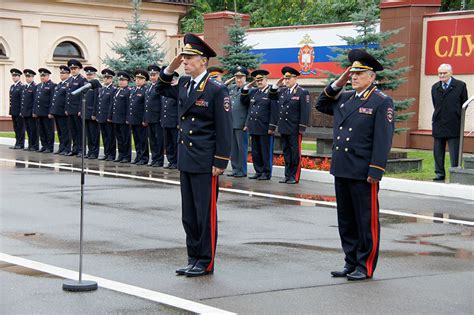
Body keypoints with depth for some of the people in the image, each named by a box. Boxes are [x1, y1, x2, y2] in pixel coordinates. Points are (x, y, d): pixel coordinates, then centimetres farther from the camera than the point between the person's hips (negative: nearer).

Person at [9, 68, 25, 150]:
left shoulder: (22, 87, -10)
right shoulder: (12, 87, 16)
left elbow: (23, 100, -14)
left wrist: (21, 111, -17)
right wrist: (11, 111, 14)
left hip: (19, 111, -8)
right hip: (13, 111, 8)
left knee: (20, 128, -3)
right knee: (16, 128, 10)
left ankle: (20, 144, 1)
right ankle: (17, 143, 15)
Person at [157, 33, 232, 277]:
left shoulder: (217, 90, -11)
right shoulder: (184, 84, 9)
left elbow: (224, 129, -12)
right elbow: (162, 89, 29)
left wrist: (220, 162, -14)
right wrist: (169, 69, 11)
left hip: (205, 163, -7)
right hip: (186, 160, 8)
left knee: (205, 213, 0)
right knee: (189, 214, 12)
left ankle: (205, 262, 9)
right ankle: (193, 259, 22)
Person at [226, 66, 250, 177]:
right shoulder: (231, 88, 11)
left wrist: (247, 124, -13)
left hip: (241, 125, -6)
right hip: (230, 123, 6)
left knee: (242, 148, 1)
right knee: (233, 148, 11)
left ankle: (242, 171, 8)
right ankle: (235, 169, 20)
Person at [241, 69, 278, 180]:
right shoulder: (253, 92, 16)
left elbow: (275, 111, -10)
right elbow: (243, 102, 22)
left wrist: (272, 127, -14)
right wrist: (246, 88, 11)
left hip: (265, 128, -7)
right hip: (254, 127, 7)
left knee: (266, 152, 0)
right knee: (255, 152, 11)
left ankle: (267, 173, 6)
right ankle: (258, 171, 19)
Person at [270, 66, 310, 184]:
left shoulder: (302, 92, -7)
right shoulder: (282, 91, 11)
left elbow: (305, 112, -10)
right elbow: (272, 96, 25)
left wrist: (302, 128, -14)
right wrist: (276, 85, 7)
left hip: (294, 130, -6)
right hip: (283, 129, 7)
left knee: (295, 153, 0)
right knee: (286, 152, 11)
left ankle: (295, 176, 5)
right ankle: (288, 175, 18)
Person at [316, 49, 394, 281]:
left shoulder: (382, 102, -7)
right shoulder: (344, 98, 13)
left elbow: (383, 139, -13)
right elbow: (321, 105, 28)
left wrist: (375, 172, -18)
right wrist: (337, 84, 13)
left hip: (363, 174, -7)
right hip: (341, 171, 7)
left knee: (366, 222, 2)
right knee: (346, 221, 13)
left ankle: (365, 267, 11)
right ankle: (351, 263, 23)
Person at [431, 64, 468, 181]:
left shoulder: (460, 86, -2)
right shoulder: (435, 87, 10)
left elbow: (464, 104, 2)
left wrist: (456, 116, 2)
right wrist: (437, 117, 11)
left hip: (454, 125, -4)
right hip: (438, 125, 4)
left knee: (454, 152, -1)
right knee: (438, 151, 7)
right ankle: (440, 173, 15)